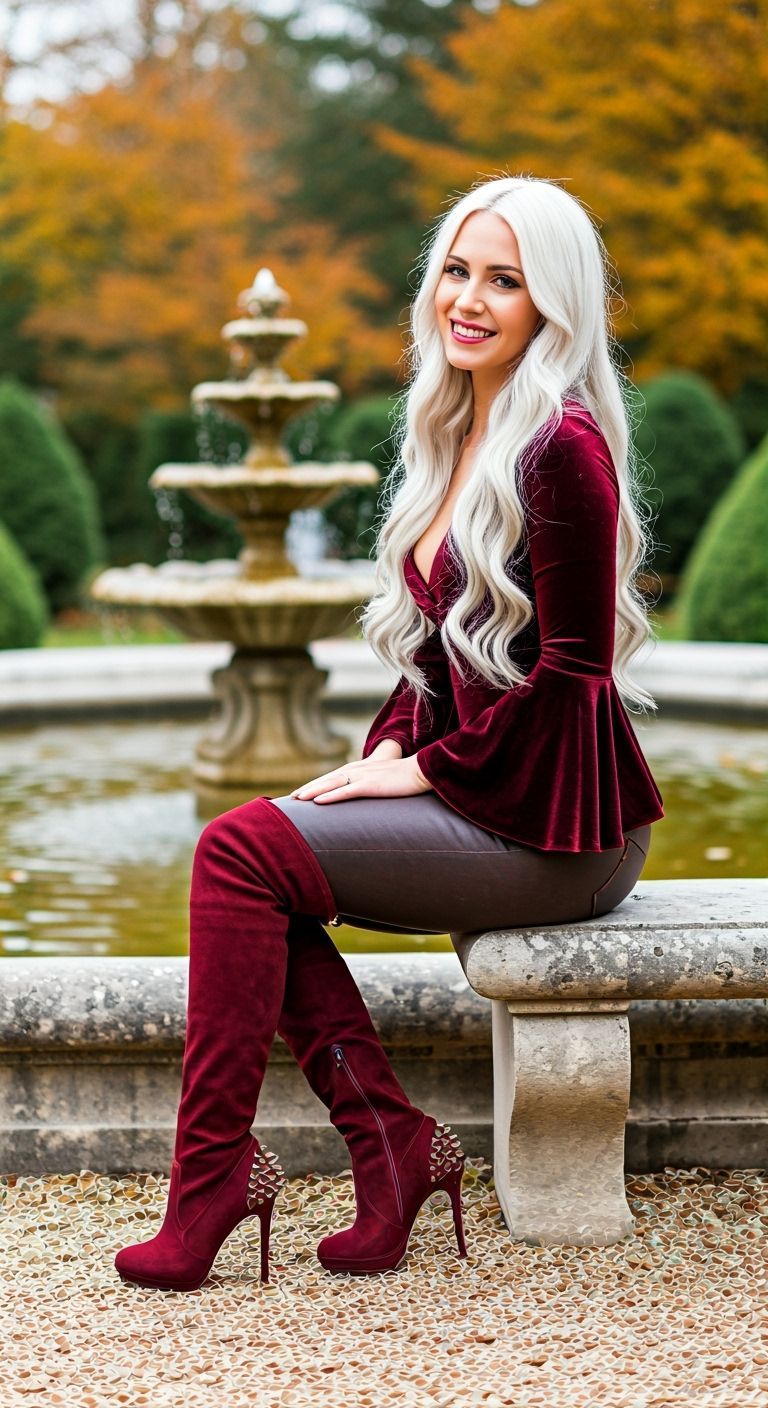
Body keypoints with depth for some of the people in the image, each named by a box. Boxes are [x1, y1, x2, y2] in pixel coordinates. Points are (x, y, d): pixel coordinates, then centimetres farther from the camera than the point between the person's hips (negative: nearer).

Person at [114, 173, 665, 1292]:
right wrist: (390, 746, 3)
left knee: (245, 851, -16)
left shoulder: (563, 445, -15)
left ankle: (212, 1182, -9)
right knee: (251, 850, -7)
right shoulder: (458, 433, 12)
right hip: (472, 794, 9)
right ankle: (396, 1148, -3)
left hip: (557, 824, -8)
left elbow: (570, 666, -17)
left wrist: (430, 770, -12)